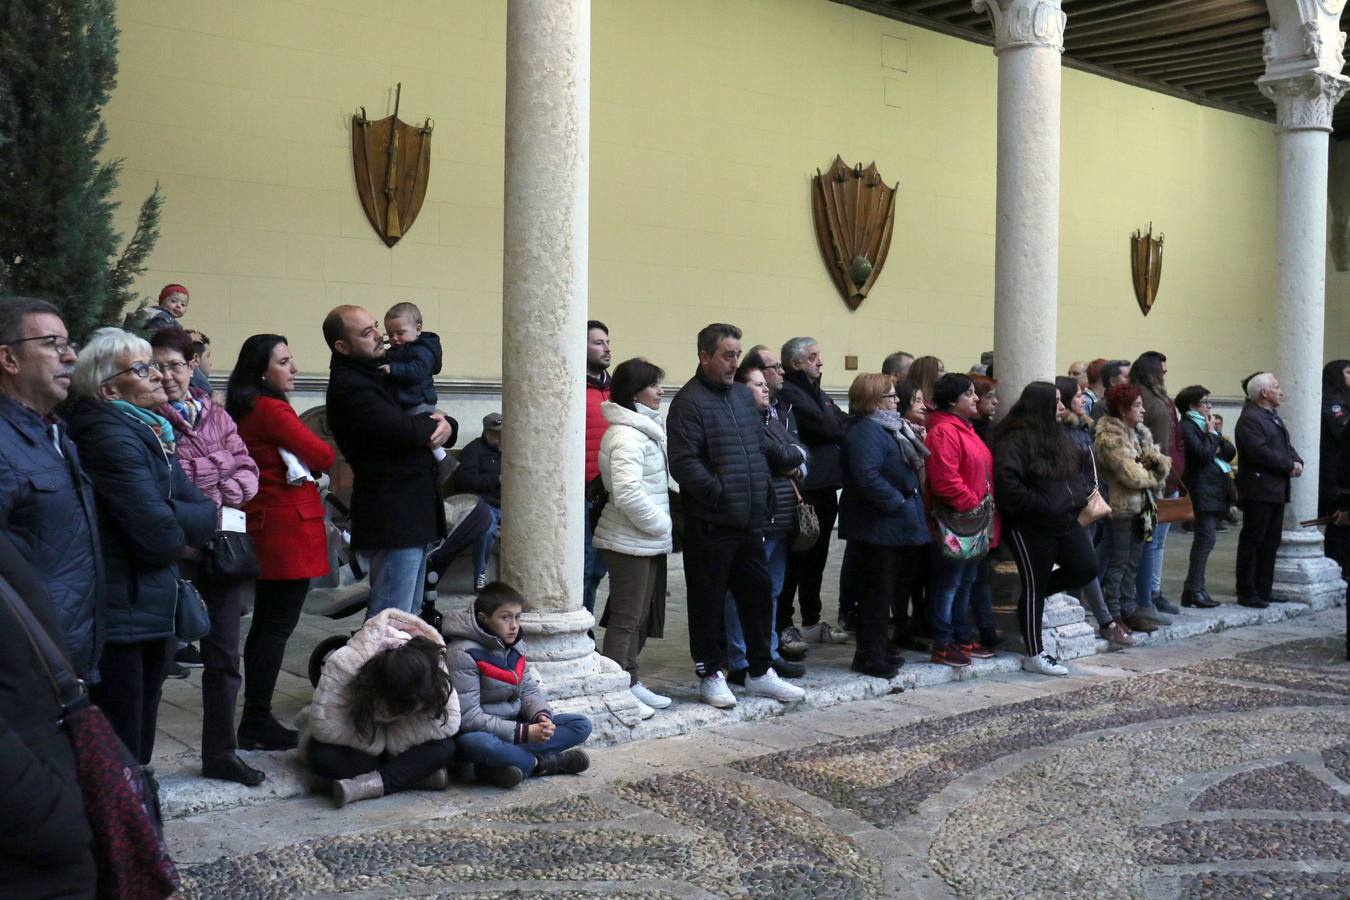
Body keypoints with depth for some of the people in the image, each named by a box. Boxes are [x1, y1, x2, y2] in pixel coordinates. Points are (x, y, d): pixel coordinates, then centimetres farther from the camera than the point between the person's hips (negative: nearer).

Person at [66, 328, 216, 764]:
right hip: (122, 615, -9)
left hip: (150, 613, 9)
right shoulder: (111, 436, -16)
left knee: (138, 743, 19)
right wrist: (185, 530, -3)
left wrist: (167, 517, -14)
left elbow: (205, 513, 5)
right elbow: (160, 535, -24)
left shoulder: (150, 433, 14)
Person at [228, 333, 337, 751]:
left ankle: (254, 720, 20)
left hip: (262, 524, 9)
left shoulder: (244, 411, 12)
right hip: (288, 524, -9)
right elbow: (323, 456, -13)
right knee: (278, 626, -5)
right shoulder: (272, 410, -15)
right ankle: (257, 724, -1)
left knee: (265, 624, 14)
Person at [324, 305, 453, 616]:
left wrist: (446, 425, -4)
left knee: (407, 619, 16)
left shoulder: (377, 372, 17)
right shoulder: (349, 387, -15)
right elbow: (403, 430, -27)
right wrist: (434, 424, -4)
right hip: (392, 518, -10)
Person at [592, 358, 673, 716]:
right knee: (626, 617, -3)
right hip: (630, 542, -10)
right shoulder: (627, 435, -19)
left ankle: (629, 681, 27)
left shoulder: (646, 429, 14)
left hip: (648, 540, 10)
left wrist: (661, 524, 12)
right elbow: (628, 493, -28)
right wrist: (661, 523, -17)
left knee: (641, 615, 16)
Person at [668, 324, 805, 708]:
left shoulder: (743, 395, 13)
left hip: (750, 521, 8)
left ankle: (760, 671, 25)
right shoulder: (689, 401, -11)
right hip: (709, 523, -7)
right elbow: (684, 463, -19)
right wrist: (721, 493, -15)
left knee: (758, 594, 13)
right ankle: (711, 675, 16)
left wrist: (761, 496, 12)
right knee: (709, 601, 4)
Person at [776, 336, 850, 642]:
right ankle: (782, 625, 4)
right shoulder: (789, 393, -11)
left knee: (816, 558, 16)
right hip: (804, 490, -9)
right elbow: (826, 427, -18)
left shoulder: (817, 393, 20)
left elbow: (844, 424, 16)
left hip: (825, 488, 9)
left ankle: (812, 622, 25)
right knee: (796, 559, -4)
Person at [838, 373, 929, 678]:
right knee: (877, 592, -5)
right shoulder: (865, 432, -18)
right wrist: (897, 503, -23)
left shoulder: (888, 428, 17)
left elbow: (906, 470, 29)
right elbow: (867, 475, -30)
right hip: (880, 526, -11)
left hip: (893, 527, 11)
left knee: (885, 590, 16)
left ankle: (877, 649, 26)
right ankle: (869, 656, 2)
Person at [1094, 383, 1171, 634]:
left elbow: (1161, 461, 7)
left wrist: (1159, 462, -16)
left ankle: (1128, 611, 23)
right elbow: (1131, 474, -21)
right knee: (1117, 564, -2)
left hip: (1140, 508, 9)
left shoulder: (1140, 432, 13)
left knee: (1132, 564, 15)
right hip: (1120, 507, -9)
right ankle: (1112, 616, 5)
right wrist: (1153, 477, -4)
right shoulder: (1109, 436, -16)